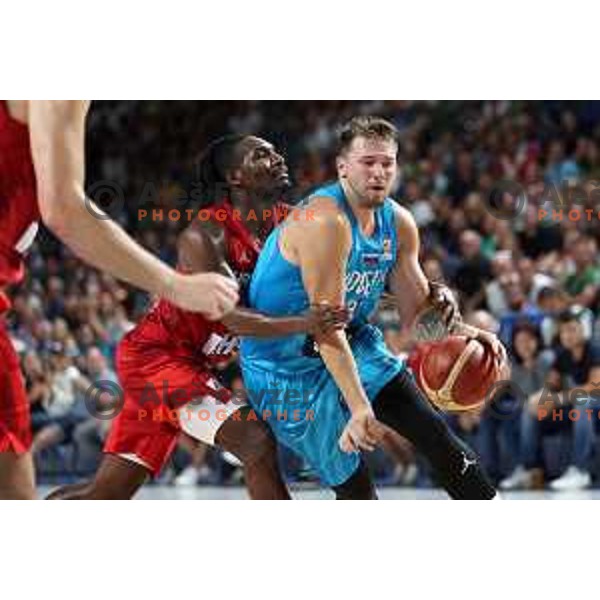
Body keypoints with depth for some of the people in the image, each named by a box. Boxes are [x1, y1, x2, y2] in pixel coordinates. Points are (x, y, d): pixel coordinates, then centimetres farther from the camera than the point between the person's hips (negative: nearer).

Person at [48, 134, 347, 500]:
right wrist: (302, 324, -45)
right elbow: (231, 315, -31)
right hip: (156, 356, -9)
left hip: (191, 365, 9)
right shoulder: (205, 235, -22)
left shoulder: (282, 224, 1)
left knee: (108, 492, 11)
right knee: (257, 441, -21)